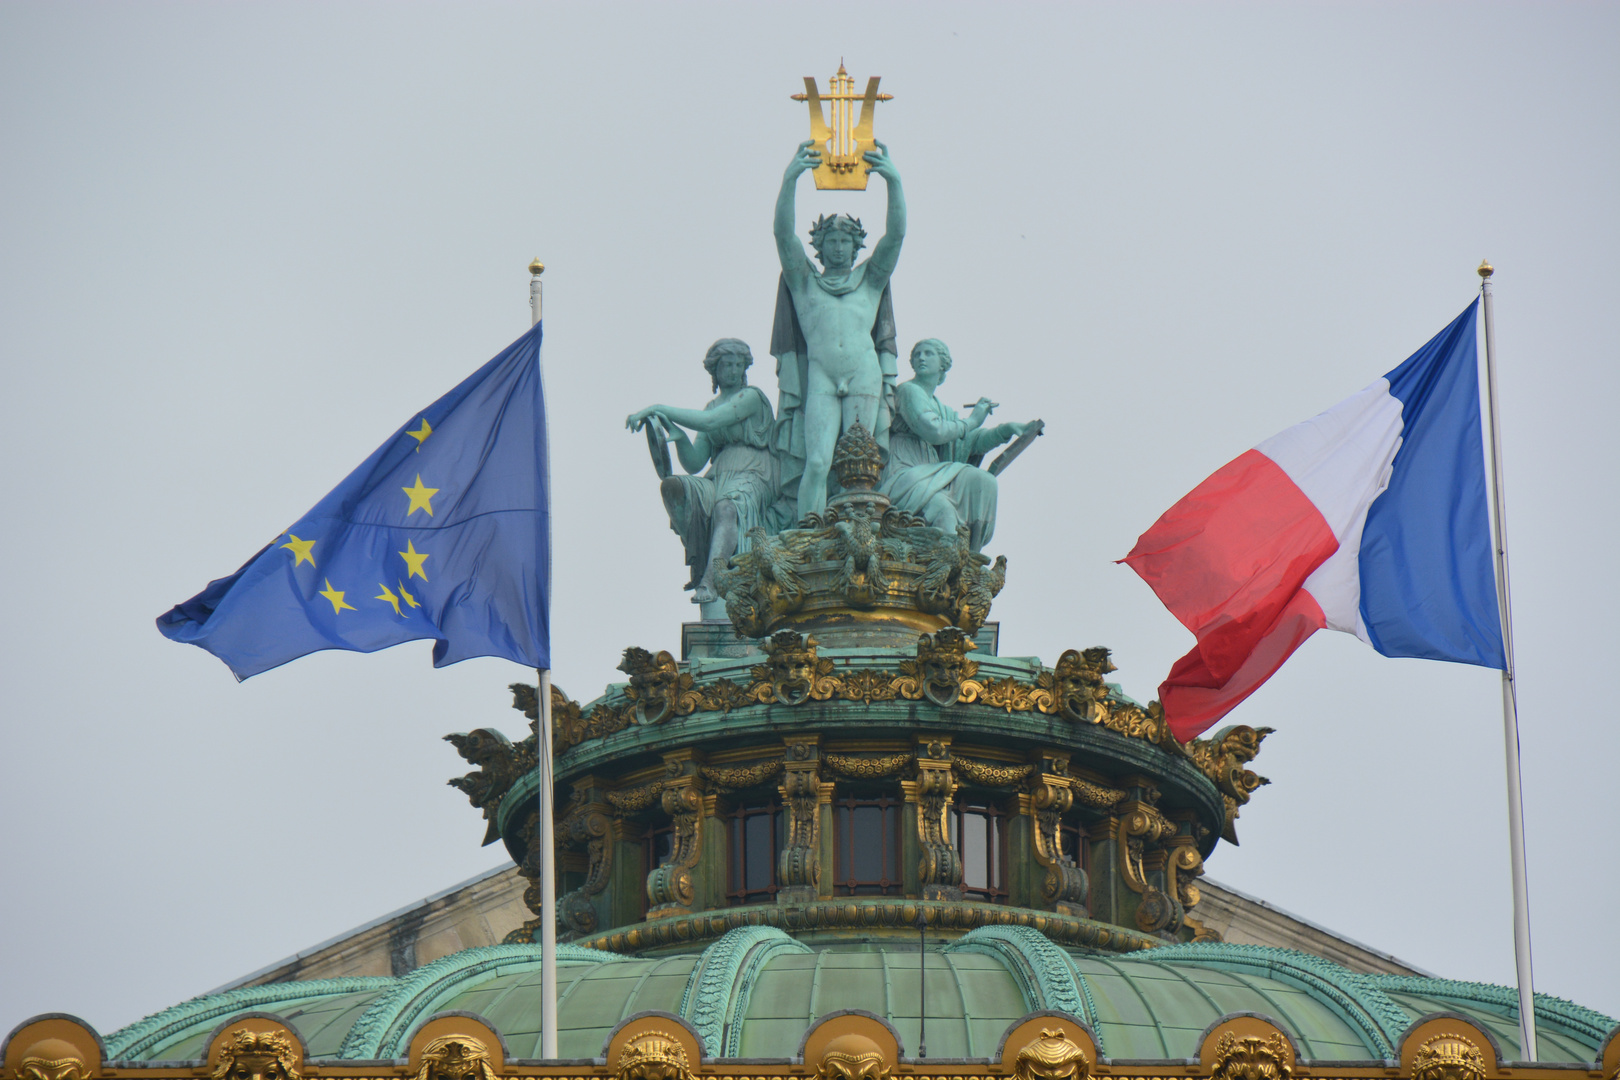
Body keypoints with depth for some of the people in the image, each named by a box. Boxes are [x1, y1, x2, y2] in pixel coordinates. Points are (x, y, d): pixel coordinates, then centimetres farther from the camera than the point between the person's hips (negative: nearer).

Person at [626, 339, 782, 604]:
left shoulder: (751, 396, -1)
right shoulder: (712, 406, 20)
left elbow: (709, 422, -18)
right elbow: (694, 463, 13)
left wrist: (658, 409, -18)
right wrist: (678, 435, -8)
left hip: (751, 482, -7)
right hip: (717, 480, 7)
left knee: (725, 508, -40)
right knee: (671, 486, -23)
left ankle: (710, 581, -61)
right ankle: (699, 561, -26)